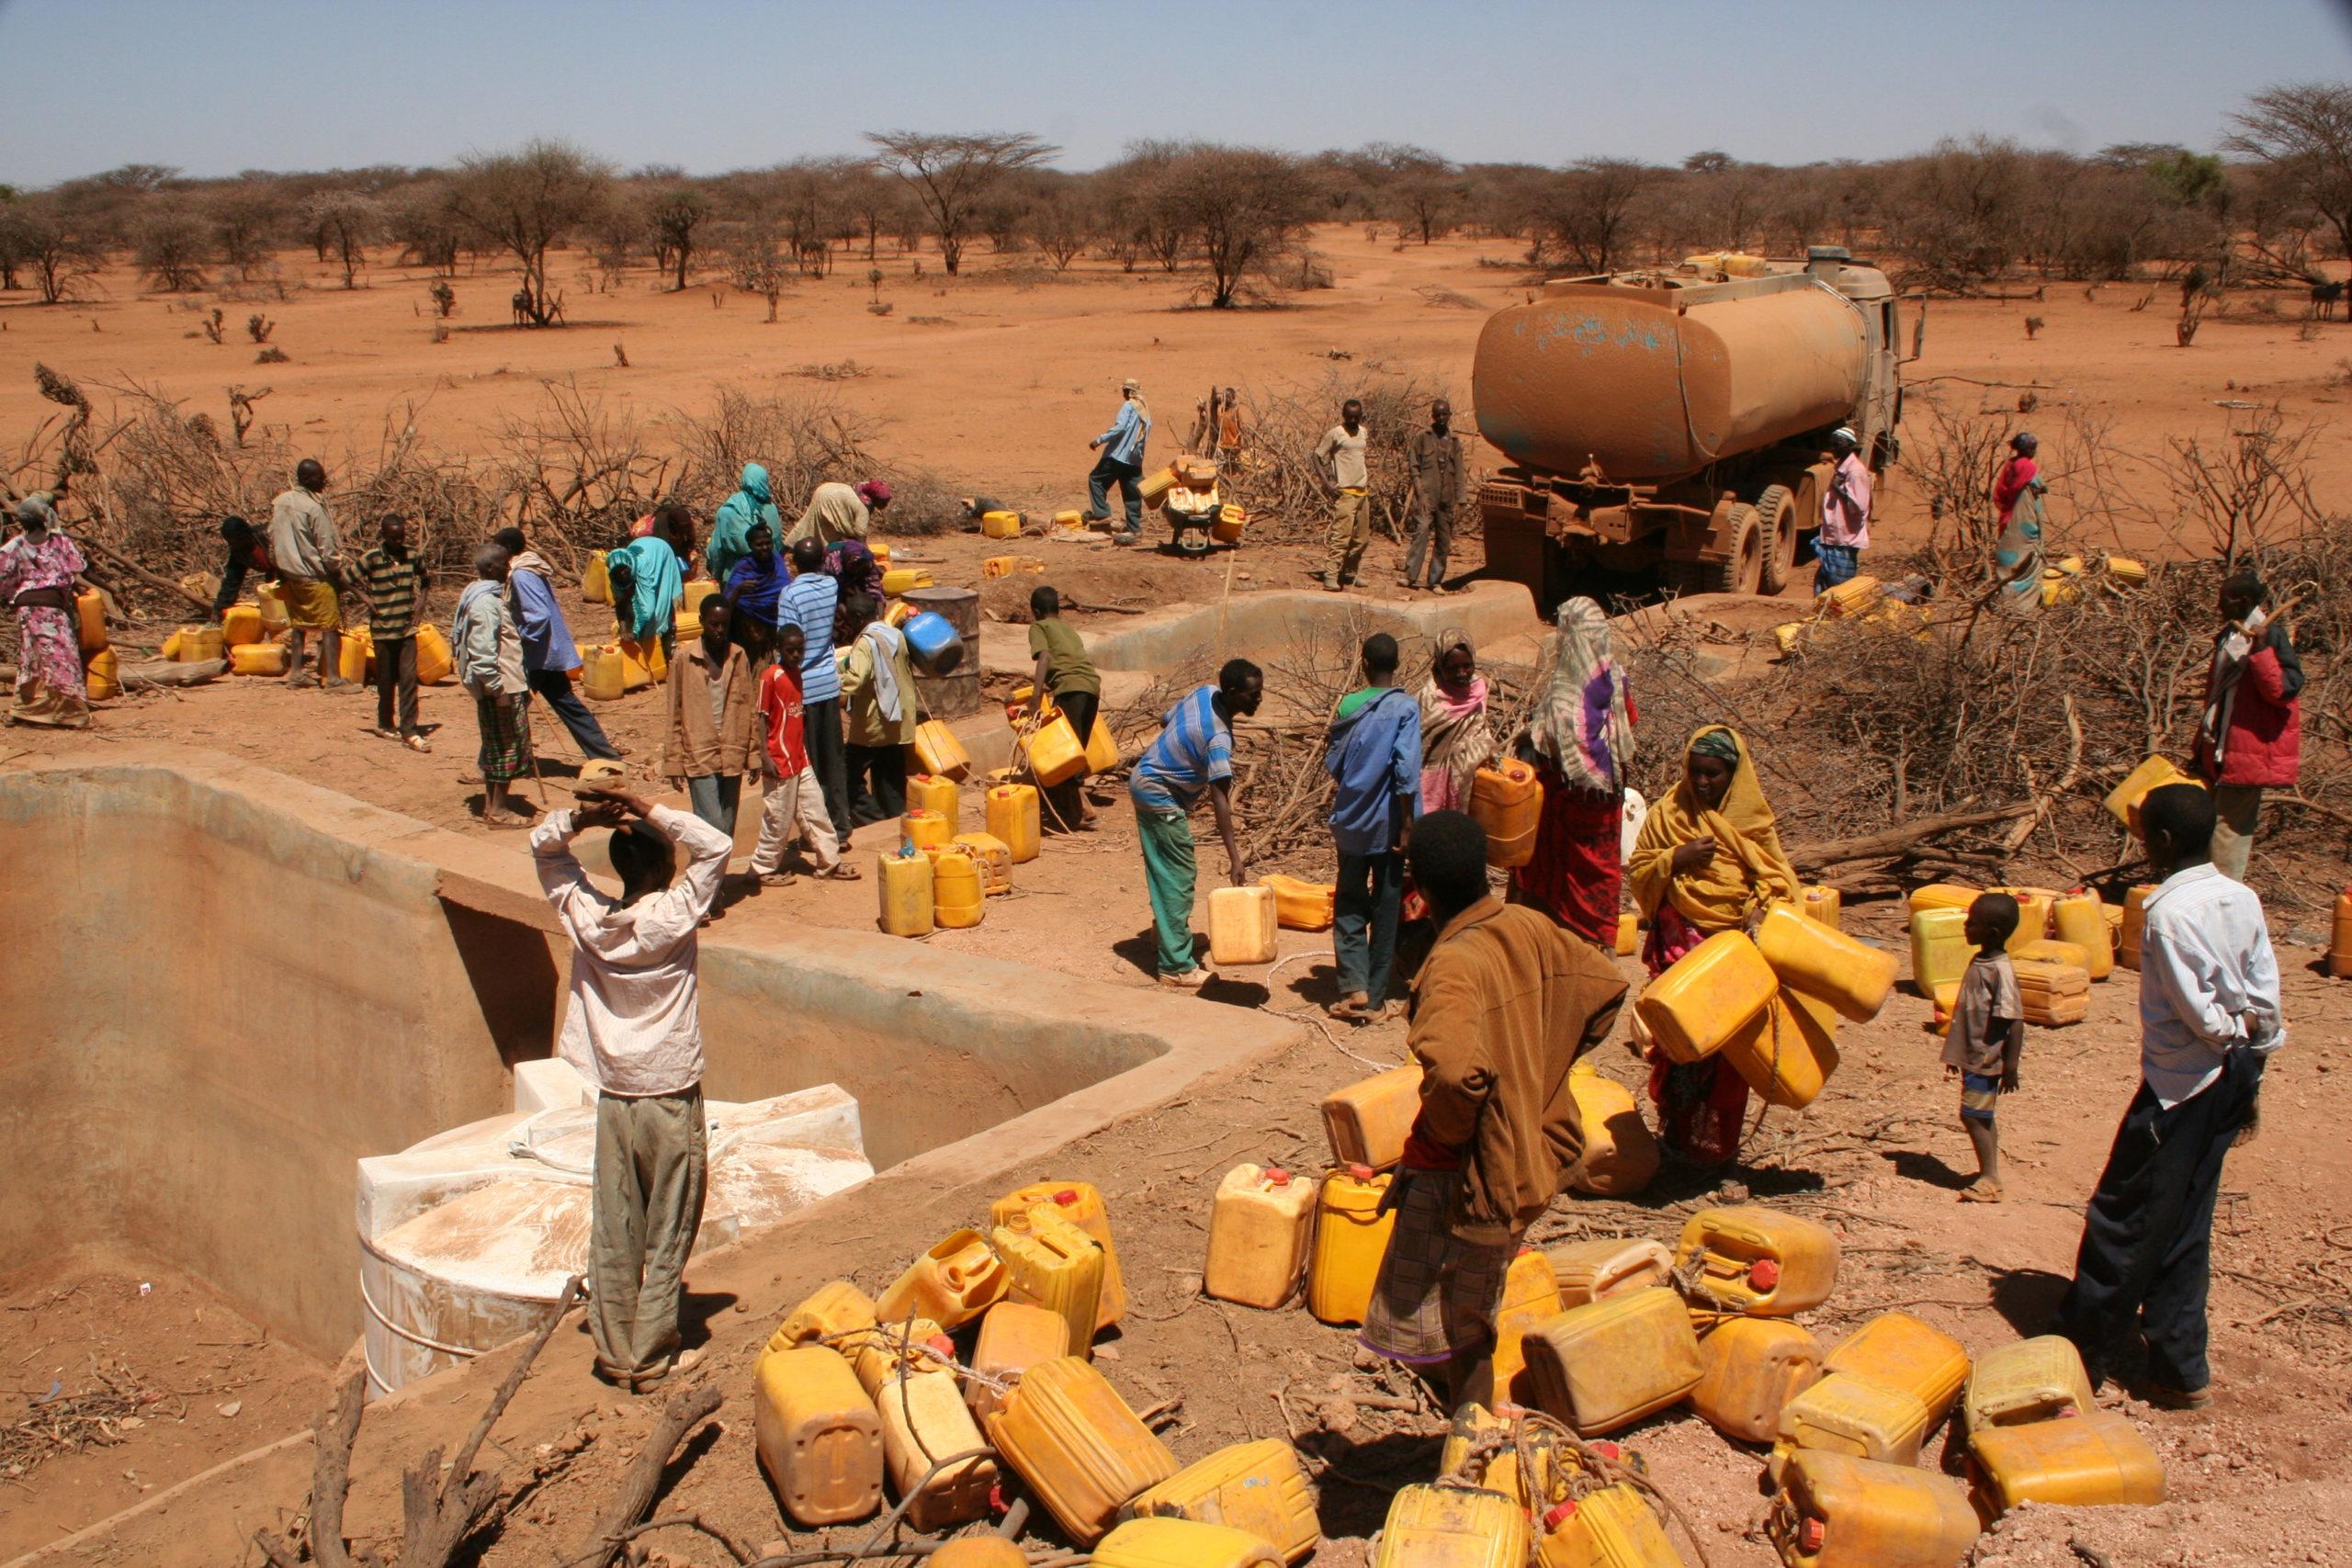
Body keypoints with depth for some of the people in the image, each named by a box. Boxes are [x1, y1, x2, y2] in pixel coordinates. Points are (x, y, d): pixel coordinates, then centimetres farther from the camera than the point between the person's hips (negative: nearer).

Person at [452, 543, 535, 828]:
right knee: (507, 745, -4)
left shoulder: (485, 595, 13)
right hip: (500, 687, -10)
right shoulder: (486, 602, -19)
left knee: (497, 745, 16)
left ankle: (493, 804, 24)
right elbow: (483, 653, -24)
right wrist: (498, 689, -23)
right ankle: (498, 810, 2)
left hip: (499, 686, 10)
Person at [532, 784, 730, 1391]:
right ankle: (650, 1358, 11)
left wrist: (579, 816, -11)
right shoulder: (672, 917, -16)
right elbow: (715, 847, -13)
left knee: (613, 1229, 11)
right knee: (668, 1231, 6)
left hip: (612, 1094, 4)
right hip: (670, 1094, -4)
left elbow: (543, 847, 8)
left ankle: (614, 1353, 19)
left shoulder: (585, 916, -3)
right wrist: (649, 811, -17)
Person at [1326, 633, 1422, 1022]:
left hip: (1351, 823, 2)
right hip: (1387, 824, -2)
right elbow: (1406, 770, -16)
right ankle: (1374, 999, 11)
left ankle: (1354, 988, -1)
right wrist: (1408, 825, -10)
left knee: (1350, 906, 12)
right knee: (1385, 909, 7)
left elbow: (1332, 763, 5)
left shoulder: (1348, 705, 0)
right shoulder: (1405, 708, -10)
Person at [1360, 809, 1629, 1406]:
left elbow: (1455, 1071, -43)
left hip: (1469, 1172, -8)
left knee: (1456, 1328, 7)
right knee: (1473, 1320, 23)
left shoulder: (1452, 965, -27)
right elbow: (1607, 987, 12)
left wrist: (1445, 1130, -22)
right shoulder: (1531, 929, -3)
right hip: (1534, 1151, 8)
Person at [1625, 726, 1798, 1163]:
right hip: (1680, 947, -1)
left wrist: (1762, 906, -11)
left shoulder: (1753, 821, 8)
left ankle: (1720, 1139, 12)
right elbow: (1638, 874, 4)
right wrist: (1677, 859, -12)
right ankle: (1679, 1130, 4)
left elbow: (1778, 881, 10)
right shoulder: (1666, 815, 5)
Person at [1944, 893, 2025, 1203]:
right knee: (1981, 1117, 13)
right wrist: (1955, 1054, 22)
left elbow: (2015, 1021, -21)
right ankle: (1989, 1176, 21)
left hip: (1987, 1059, -9)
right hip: (1974, 1056, 9)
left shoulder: (2001, 970, -20)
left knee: (1973, 1115, -6)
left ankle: (1989, 1180, 1)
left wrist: (2010, 1067, -21)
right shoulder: (1978, 962, 8)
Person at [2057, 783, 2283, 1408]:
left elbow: (2197, 1011, -20)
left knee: (2122, 1220, 2)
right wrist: (2251, 1073, 13)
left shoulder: (2167, 910, -20)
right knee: (2184, 1227, 15)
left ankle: (2081, 1355, 11)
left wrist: (2230, 1030, 1)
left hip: (2180, 1084, -8)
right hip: (2230, 1078, 8)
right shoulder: (2243, 900, 2)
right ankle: (2179, 1368, 22)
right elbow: (2266, 1001, 5)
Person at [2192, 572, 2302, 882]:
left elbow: (2284, 691, -24)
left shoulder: (2272, 638, -14)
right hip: (2221, 752, 9)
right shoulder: (2229, 638, 13)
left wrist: (2260, 650, -35)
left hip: (2248, 752, -9)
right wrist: (2201, 749, 23)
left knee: (2229, 826, -8)